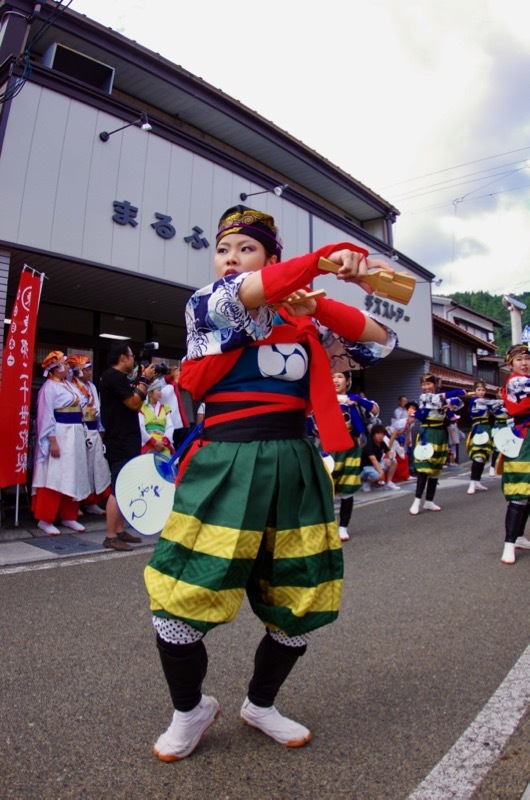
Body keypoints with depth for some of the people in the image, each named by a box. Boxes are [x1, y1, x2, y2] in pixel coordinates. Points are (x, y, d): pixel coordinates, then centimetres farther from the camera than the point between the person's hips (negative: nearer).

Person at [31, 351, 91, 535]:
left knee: (72, 477, 11)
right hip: (59, 435, -8)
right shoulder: (49, 387, -10)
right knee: (54, 477, -5)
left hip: (74, 435, 9)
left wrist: (80, 434, 16)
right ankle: (45, 519, 4)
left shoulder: (69, 385, 15)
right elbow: (46, 417, -15)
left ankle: (68, 516, 20)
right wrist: (53, 441, -21)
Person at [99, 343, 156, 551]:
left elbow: (132, 402, 18)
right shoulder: (114, 377, -13)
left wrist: (144, 380, 11)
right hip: (120, 442, -11)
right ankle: (110, 536, -3)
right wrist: (145, 380, -8)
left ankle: (119, 531, 21)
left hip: (125, 441, 11)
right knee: (118, 489, -9)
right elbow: (135, 404, -17)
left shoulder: (117, 377, 19)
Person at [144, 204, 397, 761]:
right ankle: (190, 710, 30)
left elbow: (379, 344, 7)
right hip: (224, 468, -3)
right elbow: (244, 296, -19)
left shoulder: (303, 326, 11)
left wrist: (318, 308, -6)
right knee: (180, 603, -3)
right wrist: (327, 258, -24)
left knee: (298, 609, 11)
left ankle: (260, 705, 40)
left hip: (293, 470, 4)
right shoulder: (203, 305, 3)